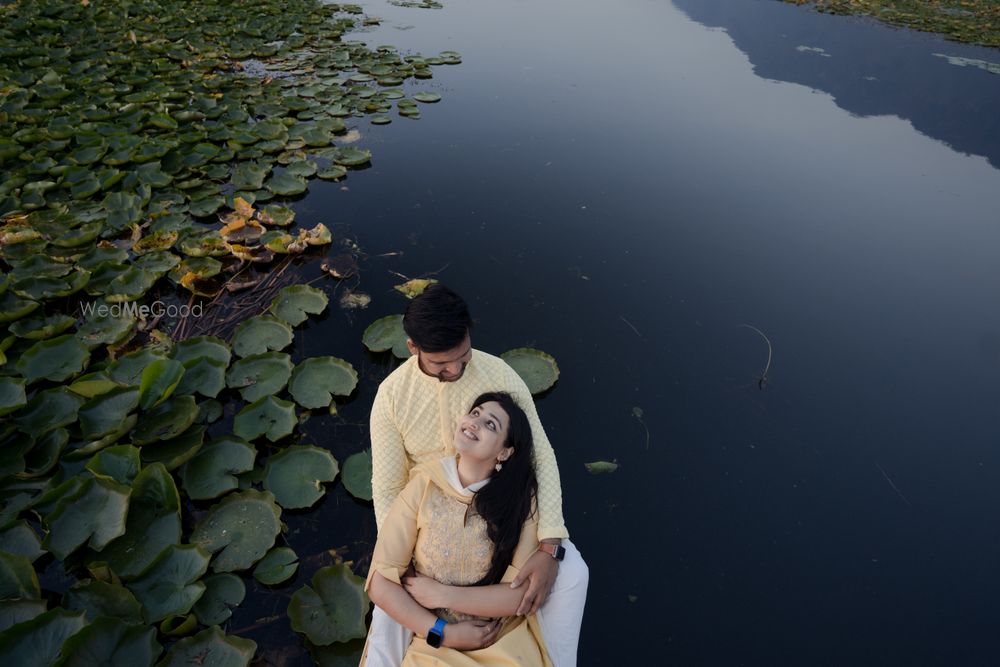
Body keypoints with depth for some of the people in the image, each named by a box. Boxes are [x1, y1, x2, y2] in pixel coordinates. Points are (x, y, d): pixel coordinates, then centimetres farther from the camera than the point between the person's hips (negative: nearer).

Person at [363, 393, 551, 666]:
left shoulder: (520, 499, -8)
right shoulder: (423, 486, -10)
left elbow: (521, 593, -10)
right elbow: (381, 584, -8)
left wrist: (440, 595, -12)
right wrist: (444, 633, -12)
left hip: (506, 642, 1)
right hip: (436, 644, 0)